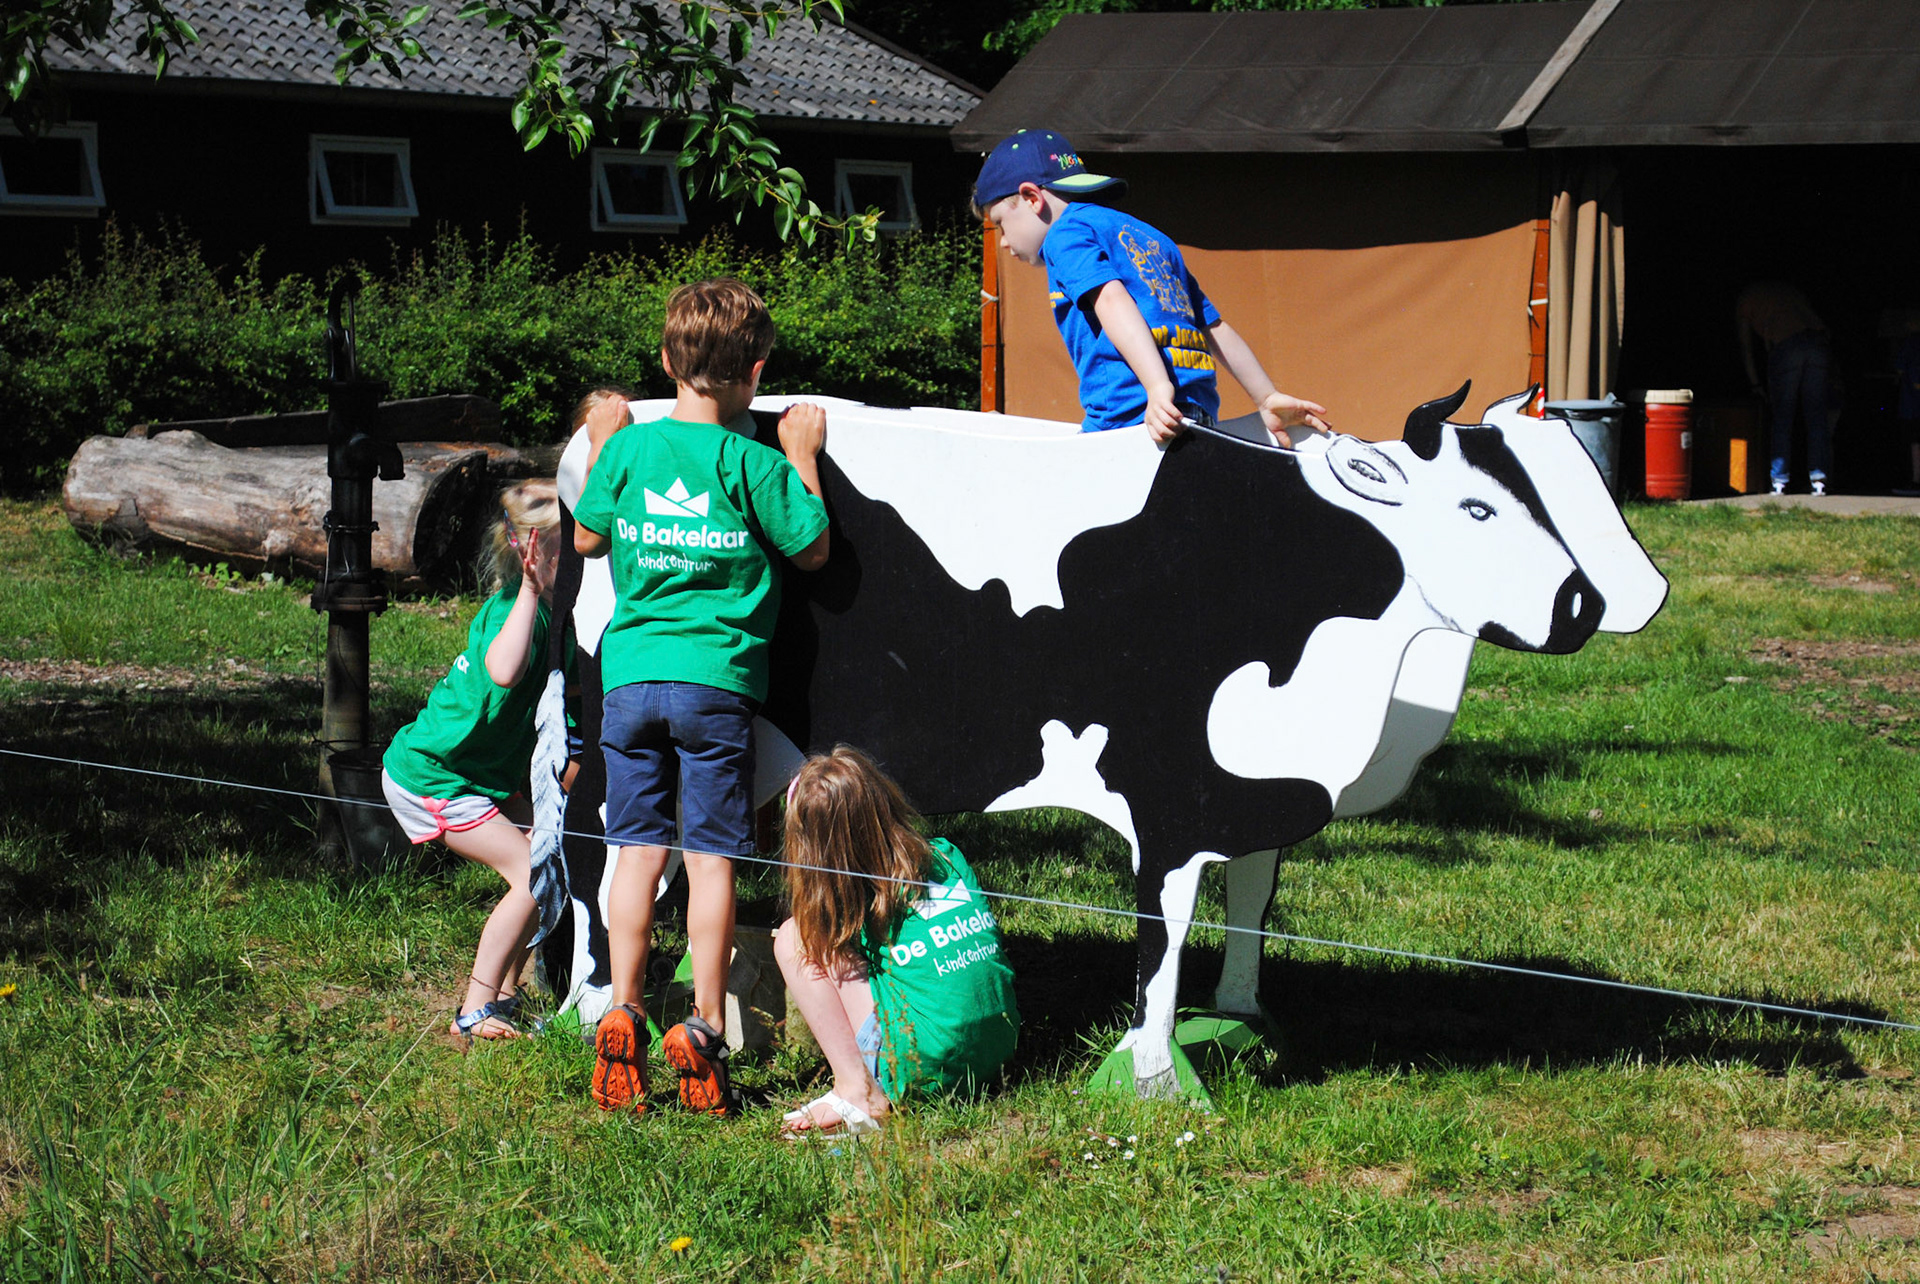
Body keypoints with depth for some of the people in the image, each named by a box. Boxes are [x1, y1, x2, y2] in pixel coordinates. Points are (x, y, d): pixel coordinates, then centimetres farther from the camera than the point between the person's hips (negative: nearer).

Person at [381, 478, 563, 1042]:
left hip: (486, 775, 9)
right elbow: (503, 671, -49)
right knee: (532, 874, -16)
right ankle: (474, 1015, -10)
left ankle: (503, 997, 14)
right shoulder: (513, 608, -26)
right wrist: (531, 589, -46)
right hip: (430, 776, -9)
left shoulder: (545, 608, 2)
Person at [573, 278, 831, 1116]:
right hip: (716, 679, -3)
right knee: (711, 856, 1)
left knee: (637, 849, 7)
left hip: (631, 675, 3)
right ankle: (704, 1029, 0)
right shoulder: (753, 463, -7)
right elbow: (812, 551, 2)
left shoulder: (627, 448, 2)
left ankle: (623, 1018, 2)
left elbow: (587, 540, 15)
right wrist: (803, 457, 11)